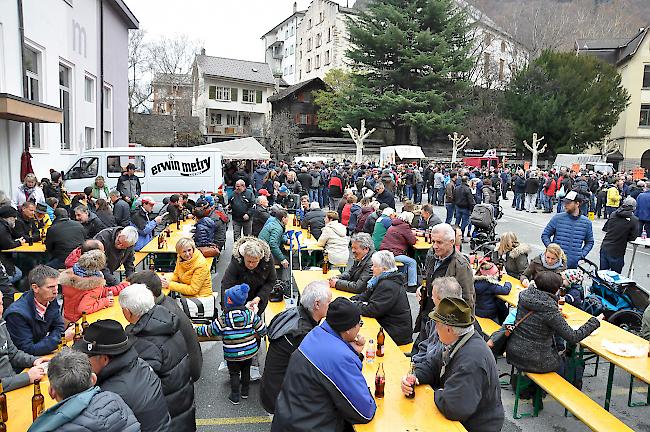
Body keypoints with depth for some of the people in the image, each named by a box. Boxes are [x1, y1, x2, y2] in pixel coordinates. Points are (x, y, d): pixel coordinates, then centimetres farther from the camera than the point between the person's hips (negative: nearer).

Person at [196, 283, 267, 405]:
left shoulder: (223, 320, -17)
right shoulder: (250, 314, -12)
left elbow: (209, 331, -5)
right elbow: (262, 330, -8)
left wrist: (196, 330, 11)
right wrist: (255, 337, 13)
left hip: (232, 355, -3)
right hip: (250, 352, 3)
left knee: (234, 374, 16)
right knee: (246, 371, 22)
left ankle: (235, 397, 25)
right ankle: (245, 392, 37)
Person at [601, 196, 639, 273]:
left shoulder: (613, 214, 1)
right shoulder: (634, 220, -10)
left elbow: (604, 228, 12)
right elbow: (632, 237, -2)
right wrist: (624, 237, 15)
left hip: (604, 249, 4)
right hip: (616, 253, -4)